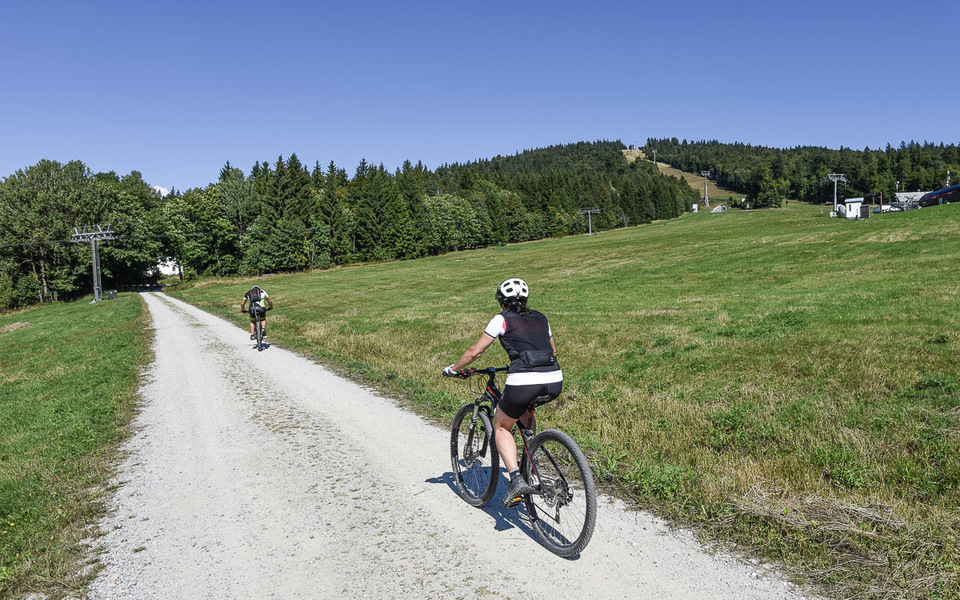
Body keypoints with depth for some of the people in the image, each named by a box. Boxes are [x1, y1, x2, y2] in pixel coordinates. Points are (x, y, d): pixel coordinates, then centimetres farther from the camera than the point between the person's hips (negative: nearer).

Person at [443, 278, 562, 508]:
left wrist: (453, 369, 24)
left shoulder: (502, 320, 8)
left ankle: (517, 478, -1)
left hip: (523, 382, -5)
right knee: (524, 405, 38)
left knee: (501, 427, 19)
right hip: (555, 381, 6)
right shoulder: (540, 318, 22)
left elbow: (474, 352, 8)